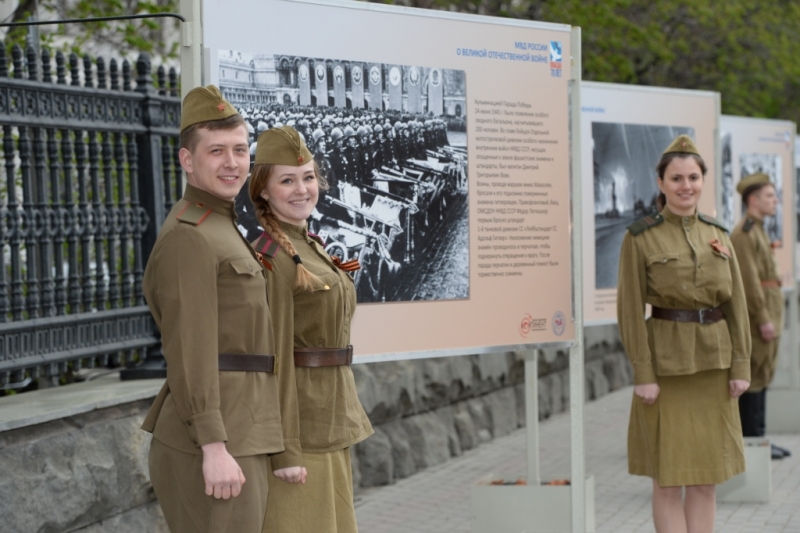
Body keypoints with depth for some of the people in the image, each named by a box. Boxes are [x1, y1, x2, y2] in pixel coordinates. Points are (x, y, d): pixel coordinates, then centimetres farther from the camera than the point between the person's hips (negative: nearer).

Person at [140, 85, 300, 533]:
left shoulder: (216, 231, 20)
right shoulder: (189, 238, -13)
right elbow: (189, 352, -19)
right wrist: (215, 449, -23)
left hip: (234, 440, 10)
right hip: (211, 444, -10)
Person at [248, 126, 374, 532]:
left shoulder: (311, 248, 14)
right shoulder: (271, 259, -15)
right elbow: (274, 358, -19)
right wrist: (284, 449, -20)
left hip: (329, 420, 10)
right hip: (297, 422, -10)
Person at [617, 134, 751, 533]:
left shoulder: (718, 236, 8)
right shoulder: (639, 238, -6)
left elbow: (736, 305, 7)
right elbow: (630, 310, -9)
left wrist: (740, 366, -1)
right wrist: (642, 374, -14)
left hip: (713, 367, 5)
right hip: (667, 366, -4)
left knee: (706, 478, 9)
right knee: (668, 478, 0)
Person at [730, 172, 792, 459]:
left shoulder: (757, 231, 18)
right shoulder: (743, 234, -14)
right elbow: (748, 279, -20)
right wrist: (764, 320, -21)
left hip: (767, 310, 10)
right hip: (757, 312, -10)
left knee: (761, 376, 11)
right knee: (755, 376, -7)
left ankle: (757, 438, 15)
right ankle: (752, 439, -3)